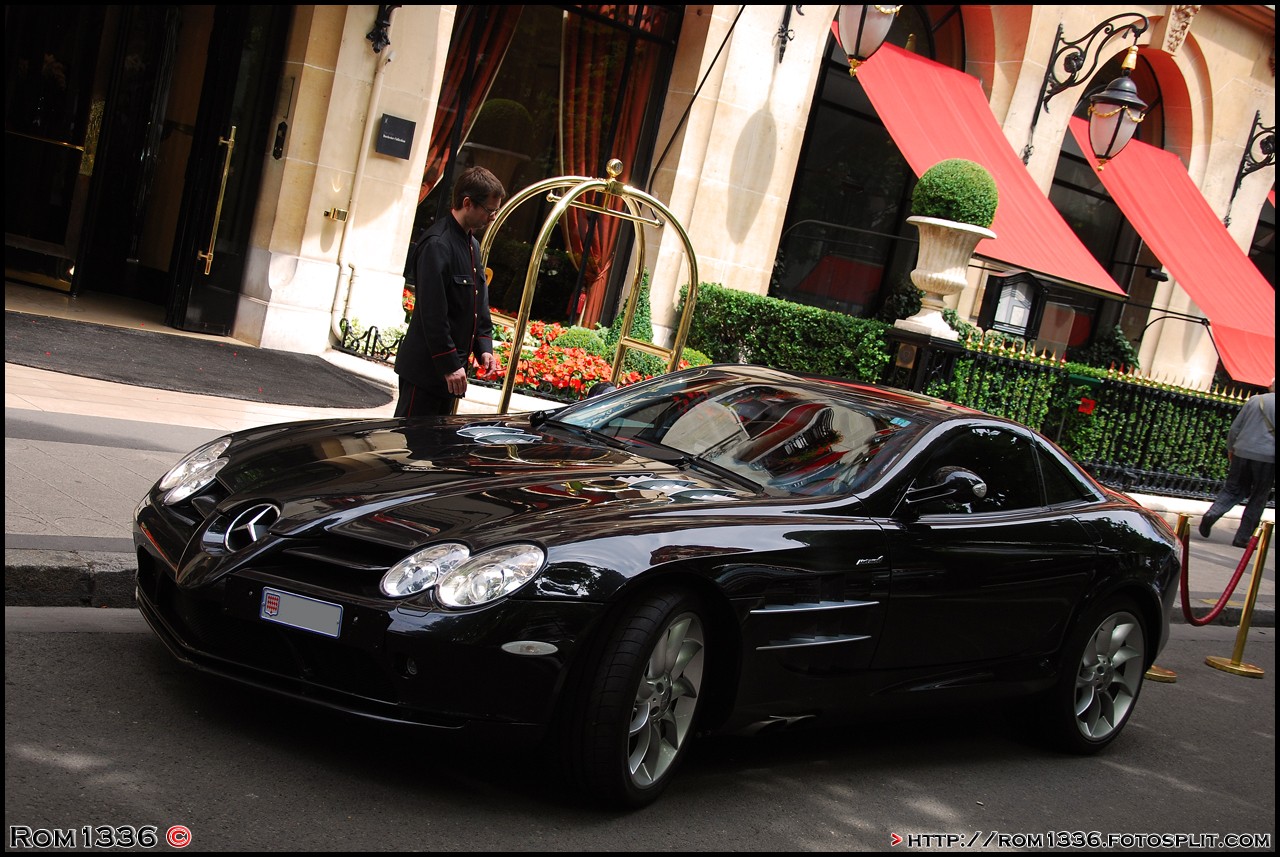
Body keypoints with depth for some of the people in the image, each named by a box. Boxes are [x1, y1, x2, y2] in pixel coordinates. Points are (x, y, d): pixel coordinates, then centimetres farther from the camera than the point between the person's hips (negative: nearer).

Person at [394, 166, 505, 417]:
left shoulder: (472, 244, 14)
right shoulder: (437, 244, -17)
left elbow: (480, 303, 19)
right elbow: (433, 311, -21)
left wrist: (484, 347, 6)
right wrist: (450, 365, -21)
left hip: (450, 368, 9)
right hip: (427, 368, -9)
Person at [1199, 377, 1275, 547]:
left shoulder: (1254, 400, 7)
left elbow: (1235, 427, 9)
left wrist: (1230, 448, 21)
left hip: (1243, 452, 3)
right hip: (1267, 457, -3)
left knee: (1233, 489, 15)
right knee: (1258, 498, 9)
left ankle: (1212, 513, -10)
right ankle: (1242, 538, 9)